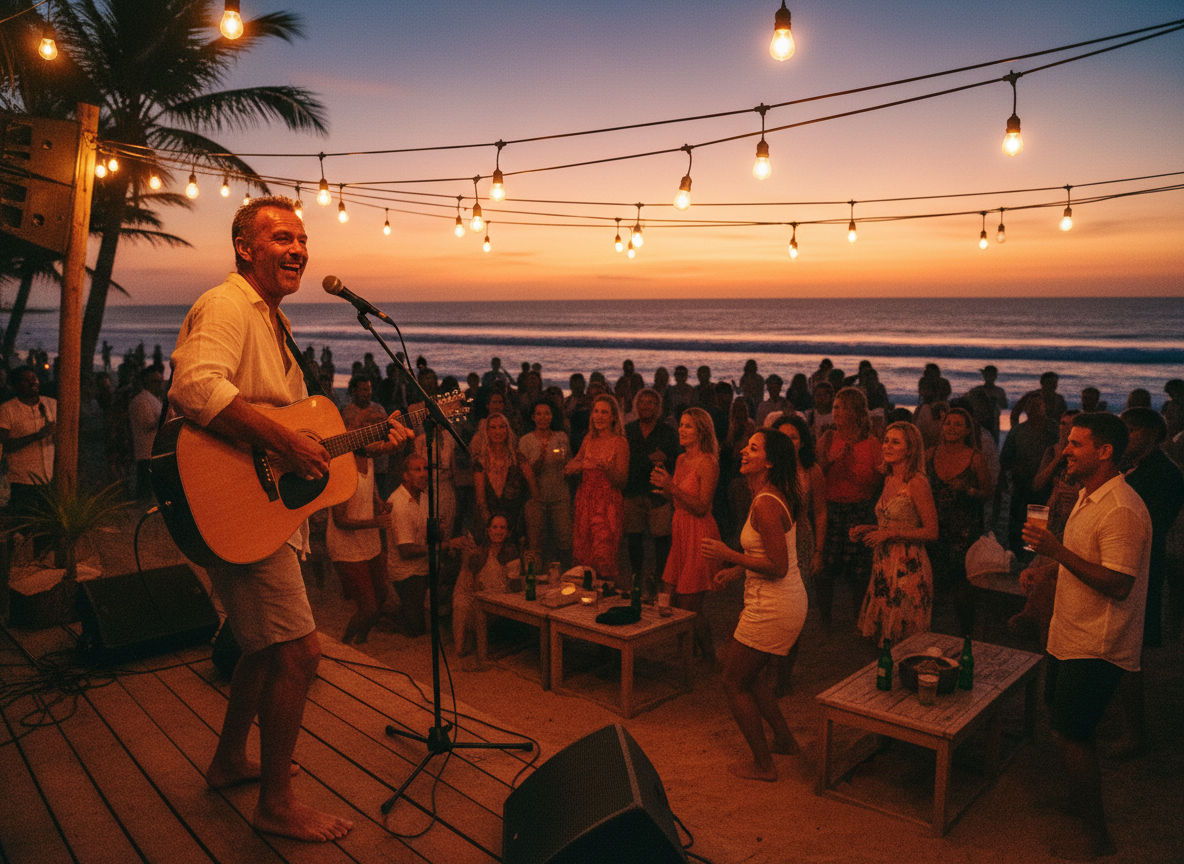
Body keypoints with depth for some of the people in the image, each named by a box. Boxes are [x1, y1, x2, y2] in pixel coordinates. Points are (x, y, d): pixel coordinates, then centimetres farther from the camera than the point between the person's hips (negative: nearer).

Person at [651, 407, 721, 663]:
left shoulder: (708, 463, -13)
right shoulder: (681, 459, 12)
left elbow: (701, 507, -17)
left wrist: (672, 487, -23)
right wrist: (664, 487, 0)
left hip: (698, 535, -8)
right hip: (680, 531, 8)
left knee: (689, 606, -4)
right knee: (669, 597, 8)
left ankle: (710, 661, 15)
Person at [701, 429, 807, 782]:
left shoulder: (765, 504, -23)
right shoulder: (775, 496, 8)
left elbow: (779, 567, -25)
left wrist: (729, 555, -20)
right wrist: (738, 569, 16)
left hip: (773, 608, -10)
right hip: (789, 602, 10)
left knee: (734, 682, 6)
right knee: (742, 670, 25)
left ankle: (763, 765, 19)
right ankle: (785, 739, 36)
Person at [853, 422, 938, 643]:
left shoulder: (917, 483, -13)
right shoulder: (889, 479, 11)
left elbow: (931, 532, -14)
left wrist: (889, 533, -17)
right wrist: (868, 529, 8)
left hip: (908, 567, -8)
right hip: (884, 565, 8)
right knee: (880, 632, 12)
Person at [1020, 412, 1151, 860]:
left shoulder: (1122, 511, -25)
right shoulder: (1088, 497, 9)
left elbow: (1118, 584, -29)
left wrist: (1057, 550, -32)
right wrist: (1046, 566, 5)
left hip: (1096, 646, -10)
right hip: (1071, 636, 10)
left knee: (1071, 732, -1)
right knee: (1065, 722, 21)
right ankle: (1078, 798, 41)